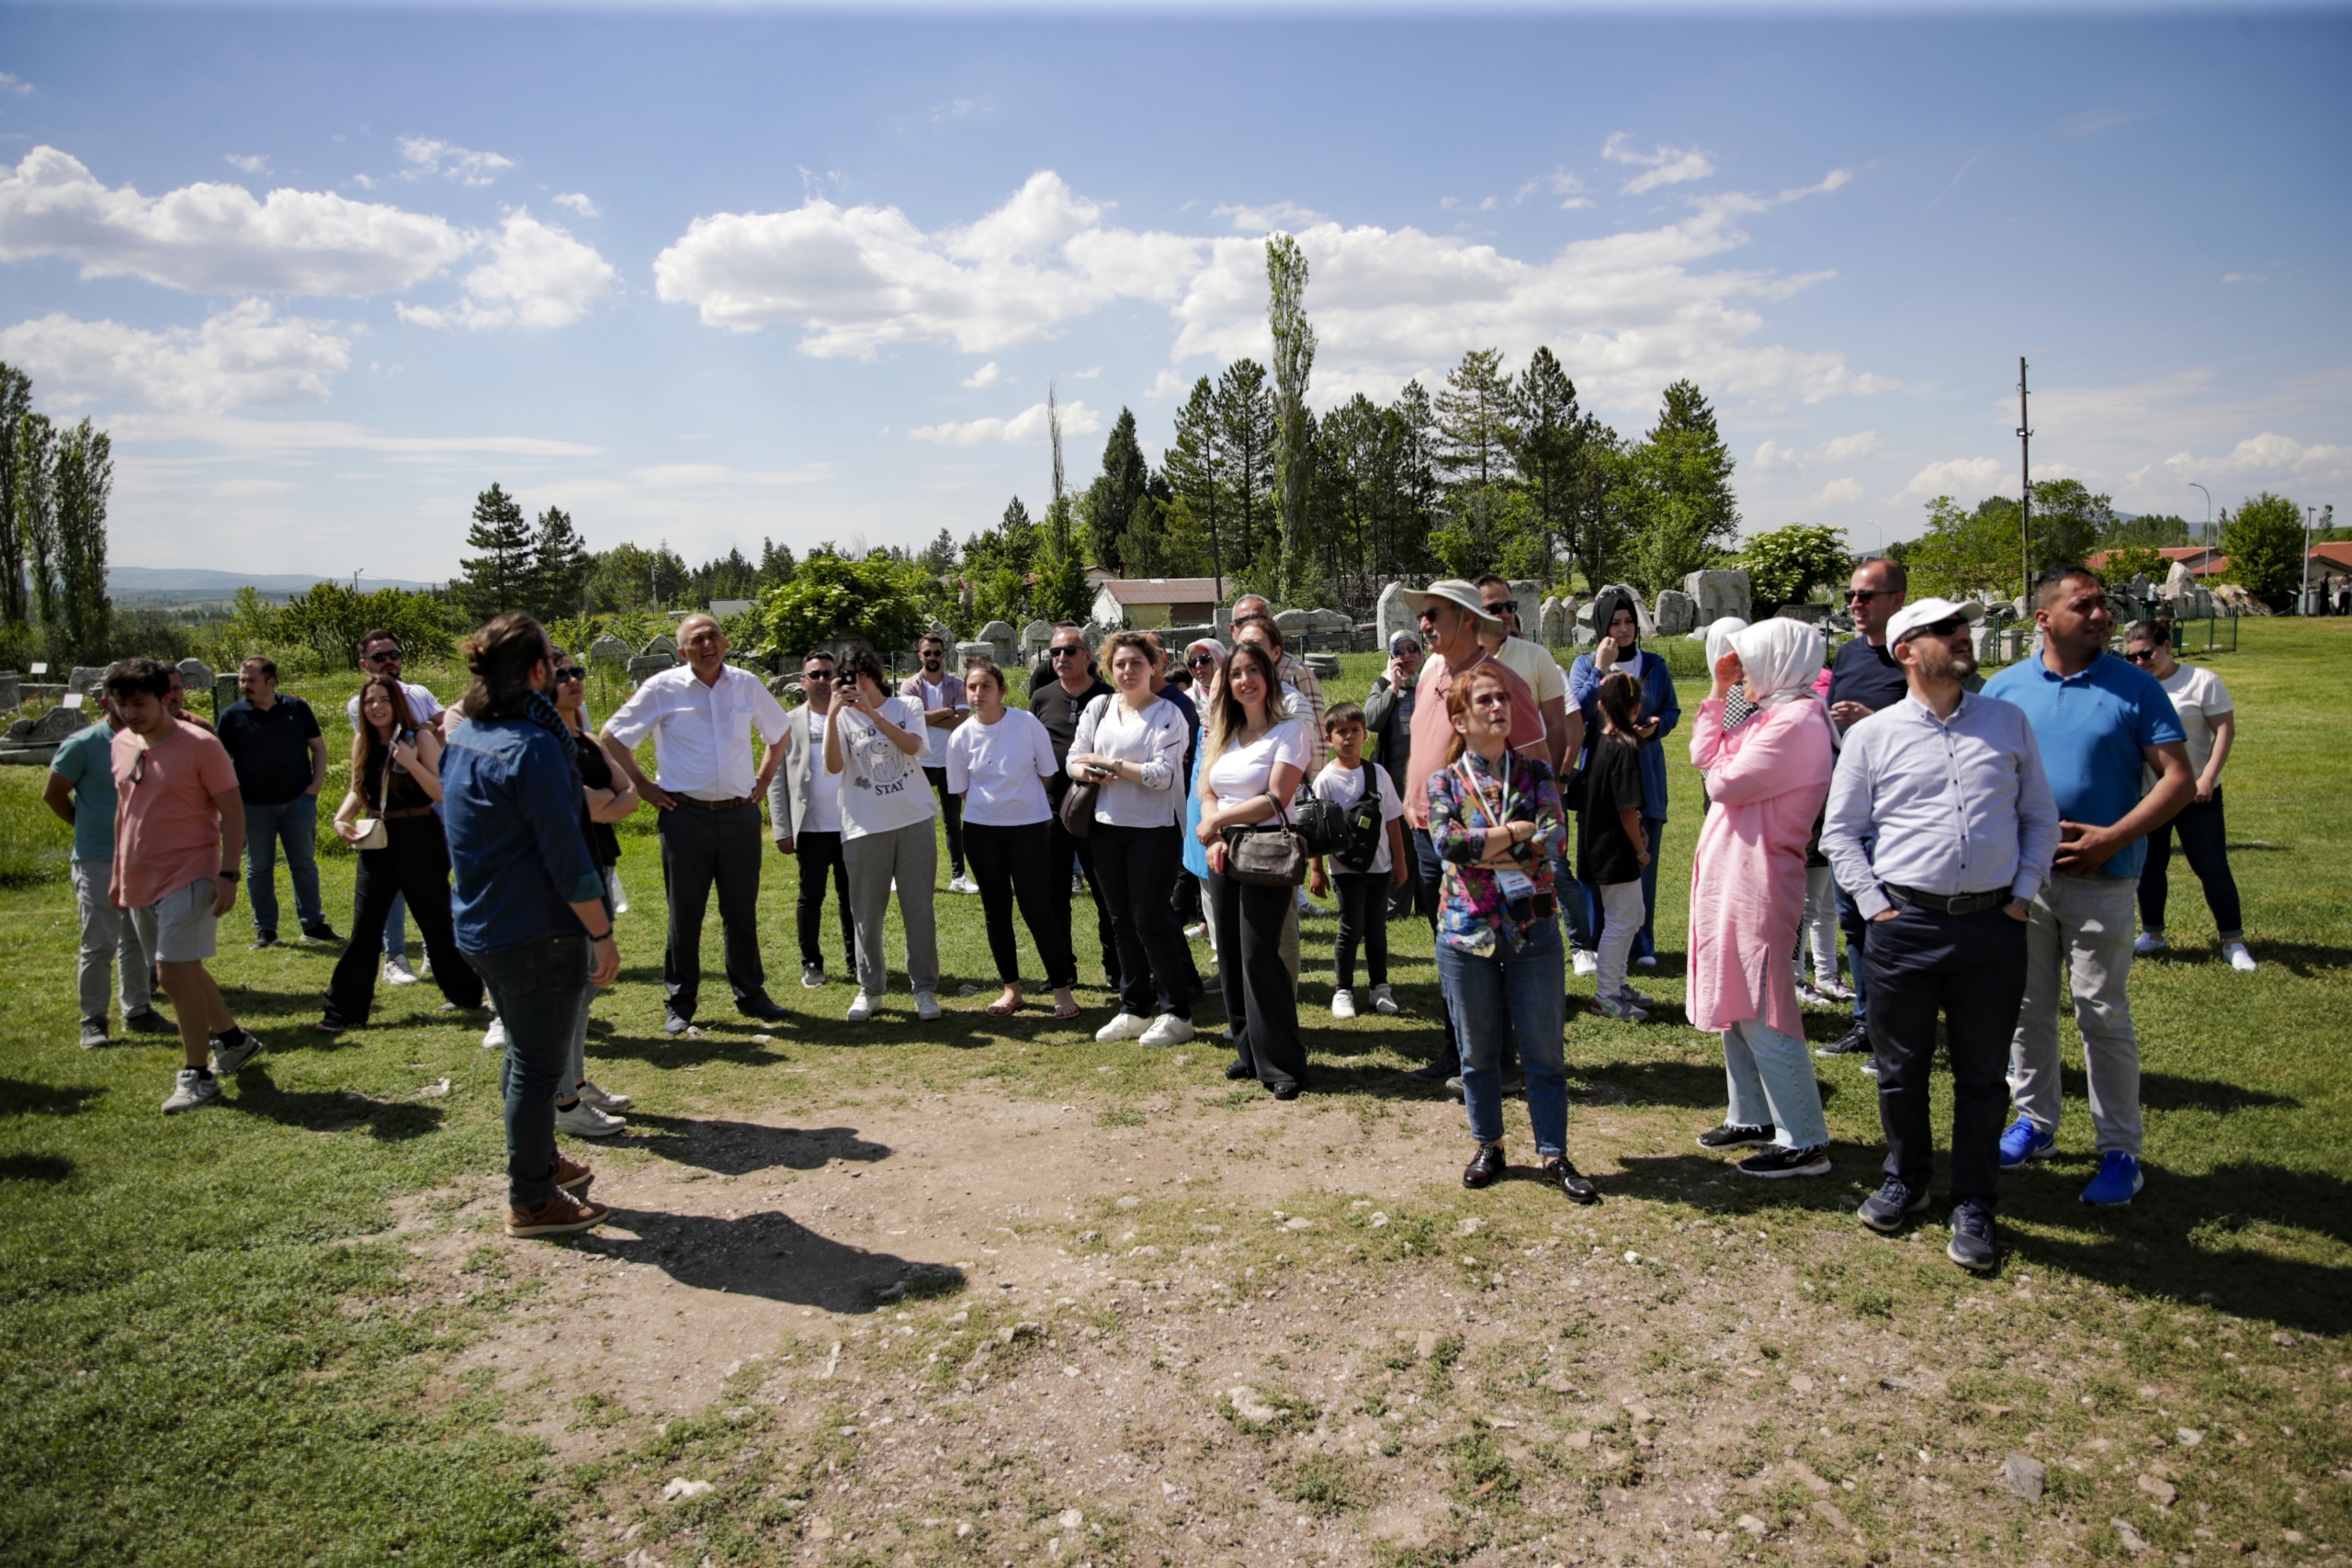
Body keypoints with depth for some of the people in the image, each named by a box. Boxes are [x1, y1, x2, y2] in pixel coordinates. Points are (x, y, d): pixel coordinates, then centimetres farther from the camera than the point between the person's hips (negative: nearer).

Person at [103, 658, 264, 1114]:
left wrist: (228, 875, -17)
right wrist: (118, 873, 19)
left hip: (188, 878, -7)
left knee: (177, 974, -10)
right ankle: (233, 1039, 35)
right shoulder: (119, 746, 8)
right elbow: (124, 809, 19)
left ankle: (198, 1076, 0)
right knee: (184, 971, 16)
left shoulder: (200, 745, -12)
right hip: (140, 882, 7)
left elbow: (233, 811, -12)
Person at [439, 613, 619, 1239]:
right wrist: (603, 935, -16)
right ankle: (531, 1201, 17)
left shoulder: (462, 737, 6)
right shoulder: (532, 747, -21)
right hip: (537, 935, -9)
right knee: (538, 1065, 4)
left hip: (480, 928, 9)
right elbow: (566, 858, -22)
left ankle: (539, 1161, 40)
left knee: (526, 1056, 24)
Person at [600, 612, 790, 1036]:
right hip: (685, 815, -2)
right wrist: (641, 785, 0)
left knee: (742, 910, 11)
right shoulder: (662, 688, -4)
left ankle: (750, 993, 22)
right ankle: (679, 1002, 17)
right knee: (685, 913, 5)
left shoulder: (747, 685, 4)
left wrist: (763, 781, 12)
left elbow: (778, 734, 20)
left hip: (740, 814, 2)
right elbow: (611, 737, 3)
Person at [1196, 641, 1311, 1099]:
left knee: (1258, 955, -10)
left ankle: (1282, 1064, -2)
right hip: (1222, 854, 6)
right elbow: (1208, 794, 8)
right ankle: (1250, 1052, 18)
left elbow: (1274, 800, -14)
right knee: (1231, 955, 7)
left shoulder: (1288, 731, -6)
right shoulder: (1223, 734, 14)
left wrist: (1217, 821, -12)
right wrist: (1216, 837, -10)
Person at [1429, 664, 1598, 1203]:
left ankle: (1553, 1155, 16)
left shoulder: (1536, 773, 3)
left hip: (1533, 929, 0)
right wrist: (1516, 831, -14)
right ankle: (1488, 1146, 27)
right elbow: (1446, 841, -17)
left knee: (1544, 1051, 5)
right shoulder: (1445, 781, 1)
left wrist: (1481, 849, -16)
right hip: (1466, 930, 0)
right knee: (1479, 1051, 11)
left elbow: (1553, 839, -13)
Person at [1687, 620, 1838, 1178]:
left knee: (1763, 1016, -5)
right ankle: (1752, 1117, 30)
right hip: (1730, 879, 11)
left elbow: (1724, 782, -16)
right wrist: (1718, 694, 13)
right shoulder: (1773, 716, 15)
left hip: (1756, 885, -11)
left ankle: (1805, 1143, 4)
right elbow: (1707, 760, 15)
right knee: (1736, 1006, 18)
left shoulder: (1796, 722, -17)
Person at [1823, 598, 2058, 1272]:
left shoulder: (2009, 722, 9)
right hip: (1906, 924, -1)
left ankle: (1973, 1209, 22)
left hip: (1994, 926, 1)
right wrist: (1873, 905, -3)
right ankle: (1905, 1178, 32)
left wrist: (2024, 894, 3)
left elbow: (2040, 816, 13)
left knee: (1982, 1075, 8)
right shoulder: (1872, 735, 3)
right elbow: (1840, 831, 6)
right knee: (1901, 1068, 10)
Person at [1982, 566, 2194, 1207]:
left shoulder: (2134, 687, -2)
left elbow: (2179, 780, -5)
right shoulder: (2004, 687, 4)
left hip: (2101, 880, -2)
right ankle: (2035, 1122, 27)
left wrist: (2110, 839, -15)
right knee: (2028, 1009, 12)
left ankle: (2120, 1150, 13)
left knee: (2104, 1016, 2)